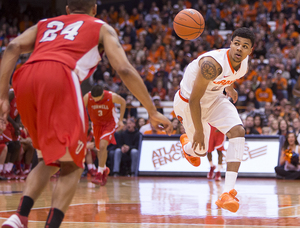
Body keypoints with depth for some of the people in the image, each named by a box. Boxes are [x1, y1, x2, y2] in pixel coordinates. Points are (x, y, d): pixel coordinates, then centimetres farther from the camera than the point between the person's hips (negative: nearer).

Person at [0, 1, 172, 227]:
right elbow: (124, 69, 11)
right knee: (71, 166, 4)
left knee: (51, 160, 23)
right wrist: (153, 111, 15)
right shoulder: (101, 27, 27)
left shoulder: (45, 24, 36)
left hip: (25, 78, 5)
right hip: (60, 75, -5)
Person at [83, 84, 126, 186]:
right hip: (97, 124, 3)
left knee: (102, 146, -23)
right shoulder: (87, 97, -24)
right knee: (99, 149, 11)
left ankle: (99, 174, -19)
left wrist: (120, 120, -7)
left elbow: (123, 102, -6)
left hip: (110, 123, -3)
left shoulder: (112, 96, -28)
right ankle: (104, 169, 38)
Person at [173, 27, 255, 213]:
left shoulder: (244, 62, -14)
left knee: (238, 132, -19)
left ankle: (228, 193, -25)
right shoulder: (212, 64, -38)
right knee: (201, 150, 6)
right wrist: (198, 130, -23)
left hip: (215, 100, 6)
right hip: (188, 102, -6)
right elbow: (194, 99, -30)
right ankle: (187, 145, 50)